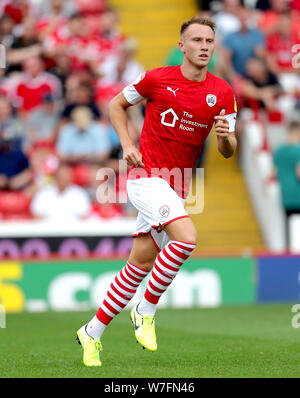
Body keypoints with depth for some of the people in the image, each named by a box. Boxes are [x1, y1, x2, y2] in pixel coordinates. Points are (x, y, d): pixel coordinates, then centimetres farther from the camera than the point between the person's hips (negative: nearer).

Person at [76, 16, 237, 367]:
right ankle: (146, 311, -11)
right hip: (147, 175, -5)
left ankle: (92, 332, 22)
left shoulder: (223, 93, 3)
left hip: (177, 186, 5)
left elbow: (228, 151, 5)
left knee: (140, 265, 8)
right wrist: (127, 144, -3)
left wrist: (225, 137, -18)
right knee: (186, 236, -27)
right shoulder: (157, 79, -6)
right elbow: (116, 104, 9)